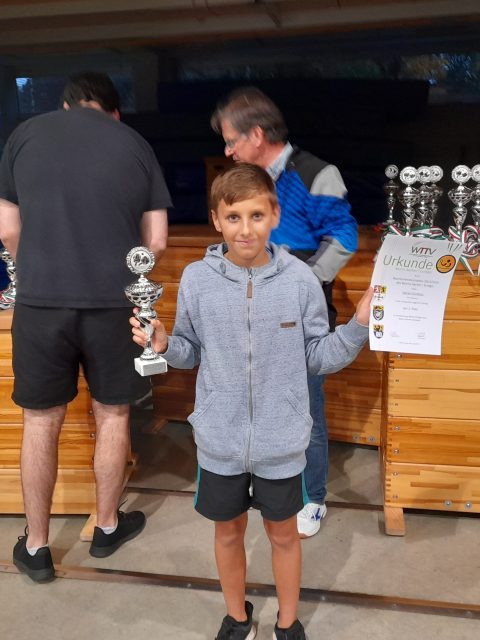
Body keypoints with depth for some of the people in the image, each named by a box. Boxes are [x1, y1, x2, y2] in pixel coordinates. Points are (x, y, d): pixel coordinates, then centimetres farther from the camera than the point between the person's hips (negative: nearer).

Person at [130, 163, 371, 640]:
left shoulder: (299, 279, -12)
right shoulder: (196, 279, -9)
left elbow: (318, 358, -5)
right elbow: (193, 352, 1)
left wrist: (359, 326, -18)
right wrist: (163, 346, -18)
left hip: (282, 442, -1)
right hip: (219, 441, 1)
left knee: (283, 534, 19)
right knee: (228, 532, 21)